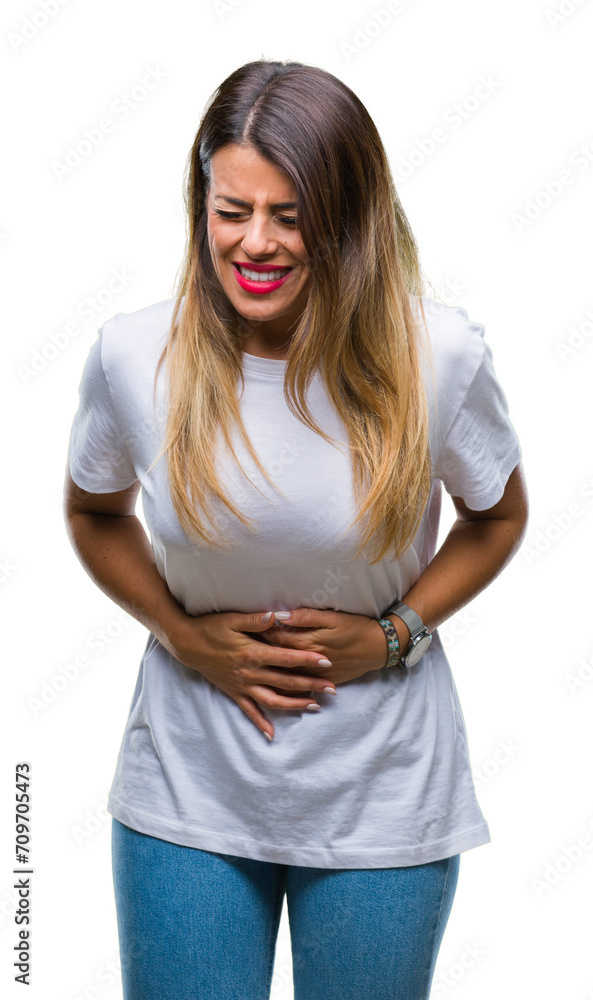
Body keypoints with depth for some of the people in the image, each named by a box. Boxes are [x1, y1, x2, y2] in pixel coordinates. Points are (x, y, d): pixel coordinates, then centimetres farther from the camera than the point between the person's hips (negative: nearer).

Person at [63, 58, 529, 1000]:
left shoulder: (440, 355, -15)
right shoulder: (133, 354, -12)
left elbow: (498, 515, 3)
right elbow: (94, 513, 6)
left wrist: (396, 636, -12)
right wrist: (183, 635, -9)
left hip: (382, 798, 0)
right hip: (188, 788, 1)